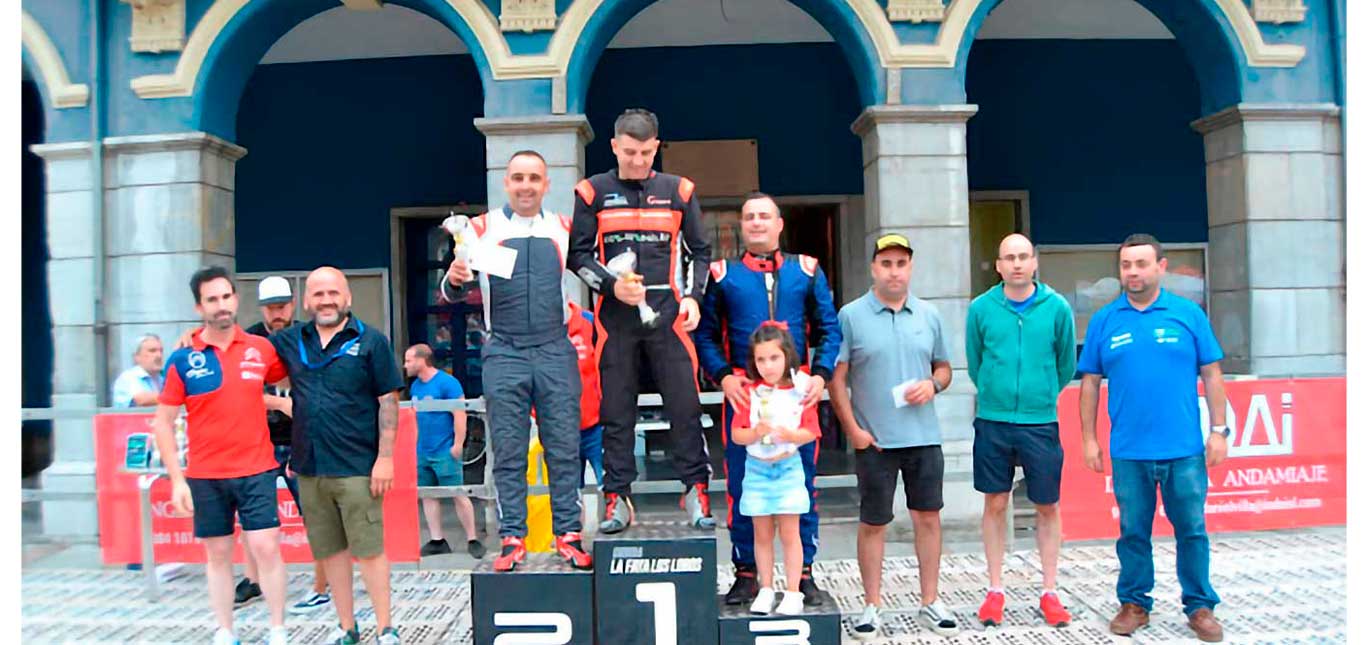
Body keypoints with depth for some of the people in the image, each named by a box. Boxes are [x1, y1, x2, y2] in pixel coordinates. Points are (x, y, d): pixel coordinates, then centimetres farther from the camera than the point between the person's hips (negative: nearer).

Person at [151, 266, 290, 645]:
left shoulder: (261, 349, -1)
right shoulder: (183, 358, -4)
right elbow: (162, 423, -1)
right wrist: (177, 479, -5)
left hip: (256, 470, 0)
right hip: (205, 476, 0)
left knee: (266, 548, -3)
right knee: (218, 554, 10)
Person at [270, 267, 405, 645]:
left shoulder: (370, 341, -2)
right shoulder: (290, 341, 10)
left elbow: (388, 402, -4)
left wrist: (385, 457, -10)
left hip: (357, 468, -4)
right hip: (308, 468, 5)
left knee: (369, 550, -1)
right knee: (330, 551, 13)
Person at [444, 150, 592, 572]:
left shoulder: (564, 229, 11)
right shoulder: (482, 229, 5)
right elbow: (454, 292, 3)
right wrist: (454, 279, -21)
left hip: (556, 351, 1)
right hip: (504, 353, -1)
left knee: (564, 447, 3)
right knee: (508, 452, 2)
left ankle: (568, 535, 11)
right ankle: (512, 539, 9)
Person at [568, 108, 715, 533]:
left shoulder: (678, 191, 8)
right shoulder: (593, 192, 6)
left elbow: (700, 251, 14)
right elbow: (578, 254, 6)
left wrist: (692, 296, -1)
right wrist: (611, 286, -9)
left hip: (667, 314, 0)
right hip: (615, 317, 0)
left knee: (684, 405, -1)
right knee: (616, 411, 4)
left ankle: (695, 491, 11)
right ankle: (617, 498, 13)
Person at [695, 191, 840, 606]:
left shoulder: (807, 271, 9)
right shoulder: (722, 275, 8)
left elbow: (829, 329, 9)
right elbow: (705, 334, 6)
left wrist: (821, 374, -5)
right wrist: (723, 376, -8)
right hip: (741, 393, 0)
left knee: (802, 484, 6)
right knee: (741, 486, 4)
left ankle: (804, 572, 18)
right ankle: (746, 573, 16)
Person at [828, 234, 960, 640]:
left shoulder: (928, 315, 8)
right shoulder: (851, 316, -3)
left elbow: (944, 367, 17)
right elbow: (836, 378, -3)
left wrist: (933, 384, -6)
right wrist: (853, 429, -9)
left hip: (924, 437, 3)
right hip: (874, 439, -3)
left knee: (928, 517, 9)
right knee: (872, 523, 6)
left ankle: (930, 603, 23)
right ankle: (872, 606, 19)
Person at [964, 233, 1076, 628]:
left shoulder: (1056, 307, -2)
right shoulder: (981, 308, -2)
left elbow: (1067, 364, 9)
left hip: (1041, 423, 0)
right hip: (993, 422, 0)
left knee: (1047, 507, 8)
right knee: (995, 505, 7)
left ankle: (1049, 592, 20)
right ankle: (995, 591, 18)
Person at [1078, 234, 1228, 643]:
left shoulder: (1189, 314, 1)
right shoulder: (1104, 321, 3)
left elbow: (1211, 375, 4)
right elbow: (1090, 383, 6)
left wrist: (1218, 430, 0)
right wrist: (1089, 439, 3)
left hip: (1185, 450, 0)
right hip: (1128, 452, 1)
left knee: (1192, 530, 7)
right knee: (1133, 532, 10)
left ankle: (1200, 606, 22)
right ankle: (1134, 603, 24)